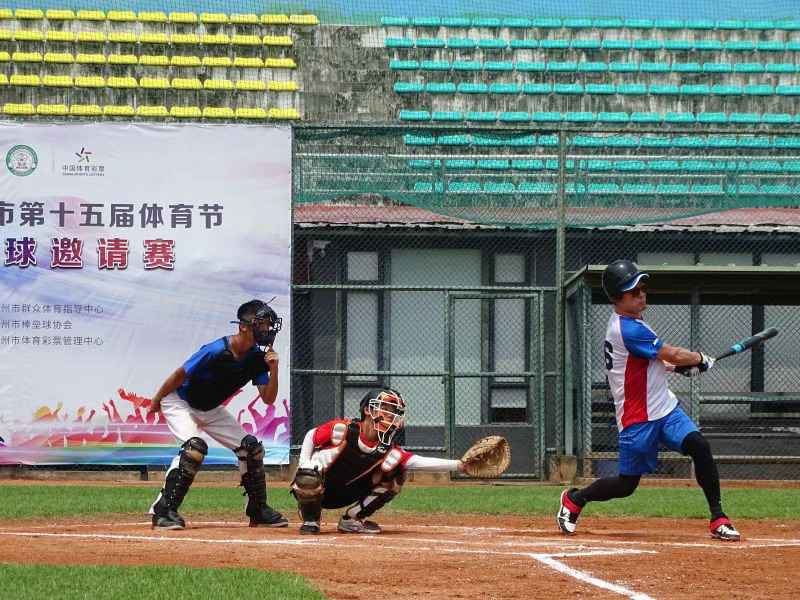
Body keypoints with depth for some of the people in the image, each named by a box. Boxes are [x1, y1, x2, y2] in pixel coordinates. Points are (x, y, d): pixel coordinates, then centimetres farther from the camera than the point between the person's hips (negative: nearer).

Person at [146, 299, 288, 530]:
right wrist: (156, 401, -8)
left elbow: (268, 398, -9)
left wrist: (273, 369, -25)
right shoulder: (216, 352, -32)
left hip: (210, 409, 8)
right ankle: (163, 510, -26)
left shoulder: (257, 358, -11)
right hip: (179, 402, -8)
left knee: (251, 447, 2)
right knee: (195, 446, -31)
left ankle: (259, 511, 17)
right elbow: (180, 375, -21)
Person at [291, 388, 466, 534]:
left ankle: (352, 518, 4)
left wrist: (458, 465, -34)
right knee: (309, 479, -40)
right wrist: (304, 464, -18)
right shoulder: (342, 429, -20)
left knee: (395, 477, -7)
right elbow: (311, 436, -5)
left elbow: (418, 462, -24)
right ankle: (310, 519, -6)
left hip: (345, 497, 4)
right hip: (320, 493, -4)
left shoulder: (388, 450, -13)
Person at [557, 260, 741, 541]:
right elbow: (673, 355, -18)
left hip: (665, 408, 8)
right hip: (637, 420, -8)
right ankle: (574, 499, 30)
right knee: (626, 484, 3)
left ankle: (718, 519, -14)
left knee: (699, 447, -16)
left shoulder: (626, 323, 11)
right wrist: (701, 359, 0)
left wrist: (677, 366, 5)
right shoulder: (628, 330, -20)